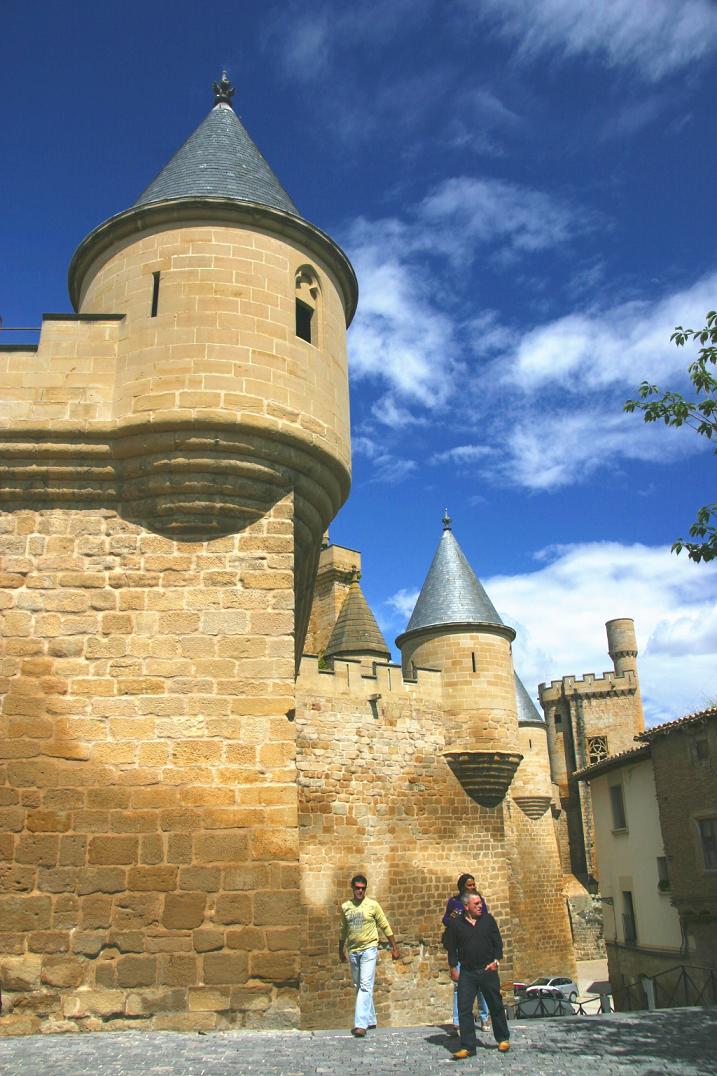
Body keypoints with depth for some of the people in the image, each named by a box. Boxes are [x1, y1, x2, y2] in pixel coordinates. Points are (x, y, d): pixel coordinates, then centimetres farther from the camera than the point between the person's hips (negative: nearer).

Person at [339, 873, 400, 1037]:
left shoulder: (372, 904, -5)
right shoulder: (345, 907, 5)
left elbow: (385, 927, 1)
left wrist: (394, 947, 0)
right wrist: (341, 951, 22)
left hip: (369, 949, -5)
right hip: (353, 951, 5)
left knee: (365, 986, -13)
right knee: (359, 987, 12)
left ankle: (361, 1024, -16)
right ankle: (370, 1020, 25)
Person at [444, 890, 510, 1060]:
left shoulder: (488, 919, 1)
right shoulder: (456, 923, -2)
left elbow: (498, 942, 5)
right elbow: (451, 947, 4)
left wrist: (496, 960, -4)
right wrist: (453, 967, 0)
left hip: (488, 970, 1)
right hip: (466, 972, 0)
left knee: (496, 1005, 10)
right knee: (464, 1009, -4)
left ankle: (503, 1039, 29)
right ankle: (468, 1047, 3)